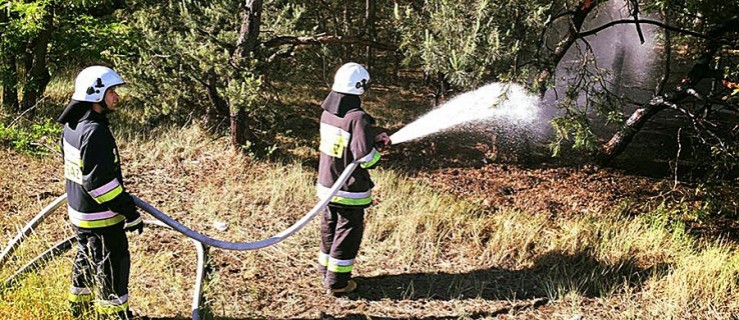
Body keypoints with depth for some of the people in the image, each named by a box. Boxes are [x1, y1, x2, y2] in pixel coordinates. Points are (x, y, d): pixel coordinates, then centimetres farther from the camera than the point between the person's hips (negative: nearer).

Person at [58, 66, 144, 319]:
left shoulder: (72, 126, 5)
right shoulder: (95, 132, -26)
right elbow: (101, 181, -28)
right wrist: (130, 213, -22)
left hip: (79, 211, 10)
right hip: (100, 216, -10)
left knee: (86, 258, 24)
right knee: (112, 265, 4)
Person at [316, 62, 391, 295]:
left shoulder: (328, 113, 2)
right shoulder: (357, 118, -22)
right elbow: (366, 158, -25)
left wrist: (374, 136, 7)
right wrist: (376, 151, -3)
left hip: (327, 184, 7)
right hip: (350, 189, -7)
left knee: (329, 228, 21)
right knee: (348, 233, 6)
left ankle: (326, 271, 36)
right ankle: (337, 283, 13)